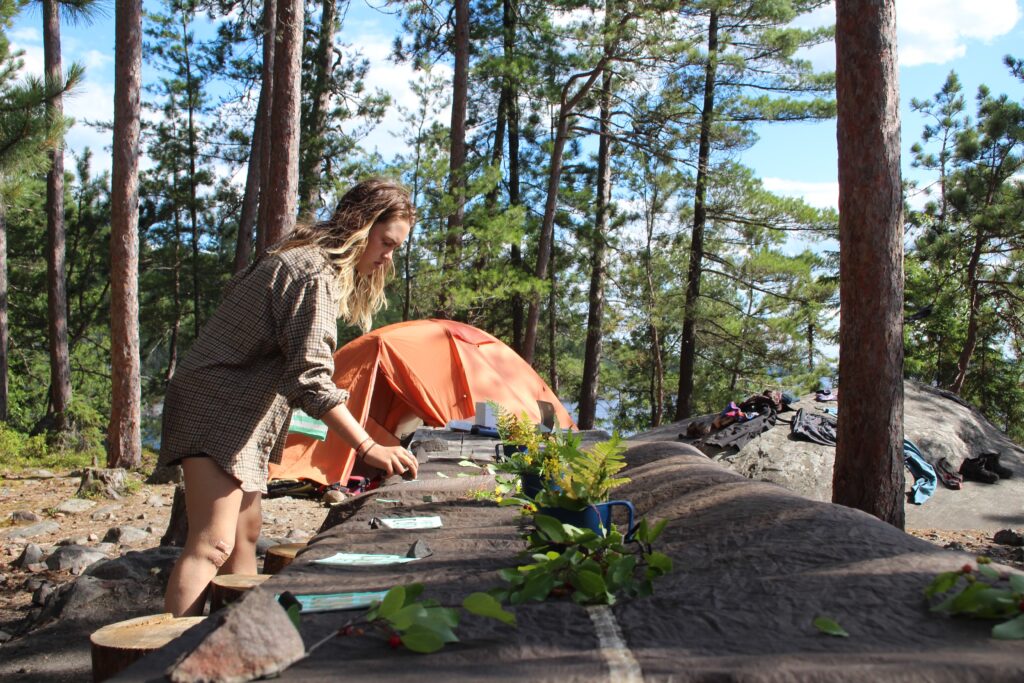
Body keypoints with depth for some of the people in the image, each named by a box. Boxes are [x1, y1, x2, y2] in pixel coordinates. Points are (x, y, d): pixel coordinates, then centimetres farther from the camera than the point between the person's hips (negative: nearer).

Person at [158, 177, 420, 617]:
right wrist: (368, 448, -24)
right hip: (216, 409, -11)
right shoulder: (315, 275, -20)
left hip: (238, 413, 11)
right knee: (212, 544, -16)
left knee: (246, 533, 13)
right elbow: (310, 378, -26)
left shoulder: (301, 260, 13)